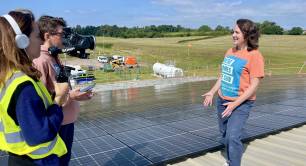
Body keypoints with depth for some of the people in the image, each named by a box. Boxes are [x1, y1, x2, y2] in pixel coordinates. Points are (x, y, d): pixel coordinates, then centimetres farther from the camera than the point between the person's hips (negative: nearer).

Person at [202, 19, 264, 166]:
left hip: (241, 103, -7)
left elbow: (254, 86, -17)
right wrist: (212, 92, 6)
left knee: (233, 137, -15)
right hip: (222, 100, 7)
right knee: (225, 135, 18)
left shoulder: (254, 56, -14)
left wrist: (235, 104, -21)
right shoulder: (230, 51, 6)